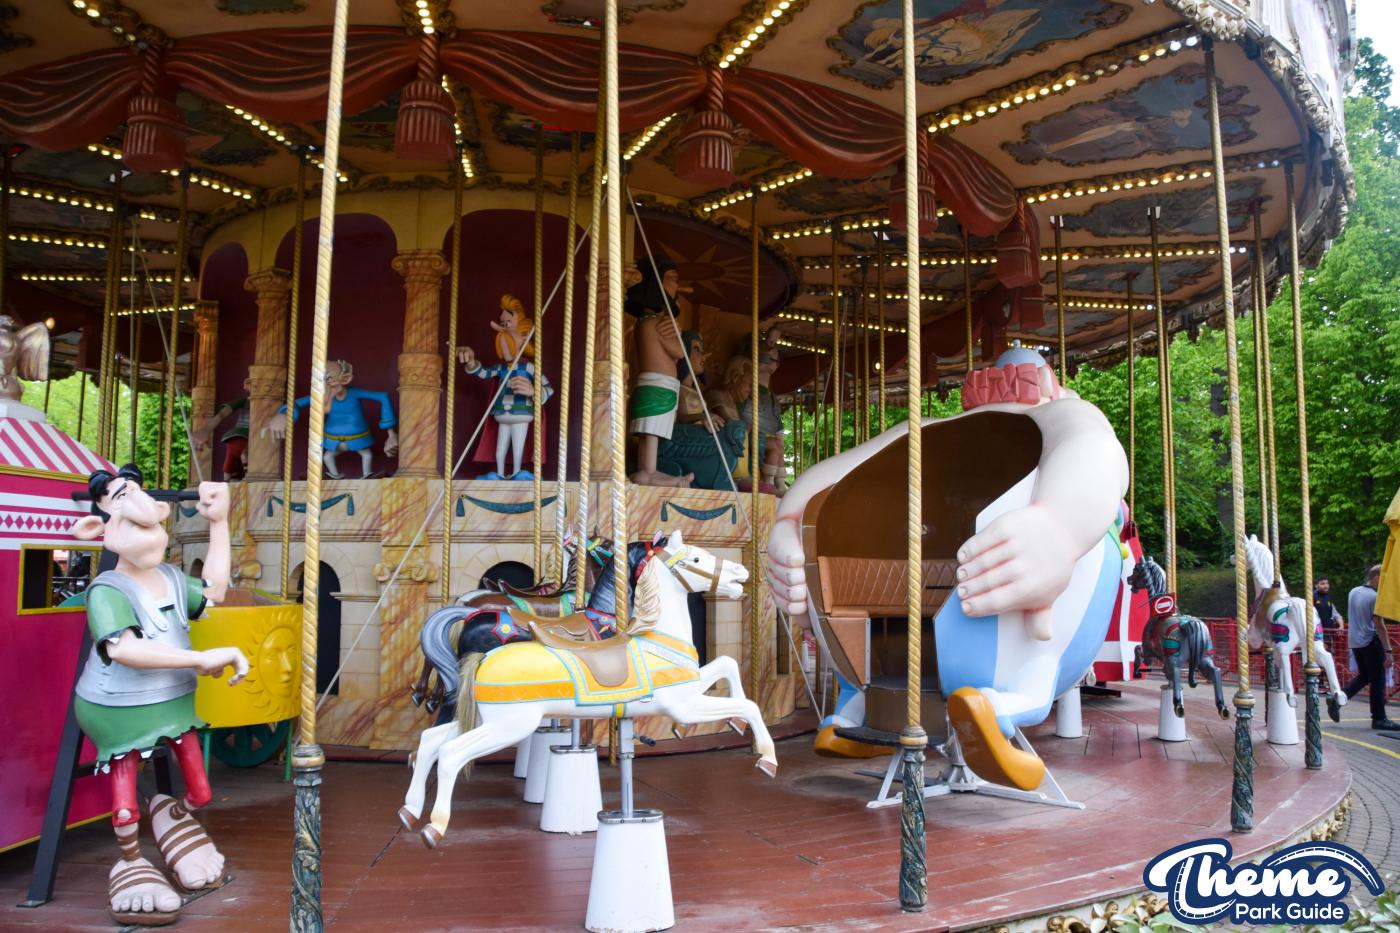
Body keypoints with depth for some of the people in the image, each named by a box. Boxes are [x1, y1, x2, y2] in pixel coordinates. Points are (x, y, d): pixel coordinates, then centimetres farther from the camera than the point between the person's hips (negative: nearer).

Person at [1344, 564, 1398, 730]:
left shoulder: (1353, 592, 8)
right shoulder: (1375, 597, -16)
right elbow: (1379, 626, -20)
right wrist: (1388, 651, -19)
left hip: (1354, 641, 8)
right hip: (1371, 642, -8)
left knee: (1363, 676, 20)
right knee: (1377, 681, 2)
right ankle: (1379, 719, 7)